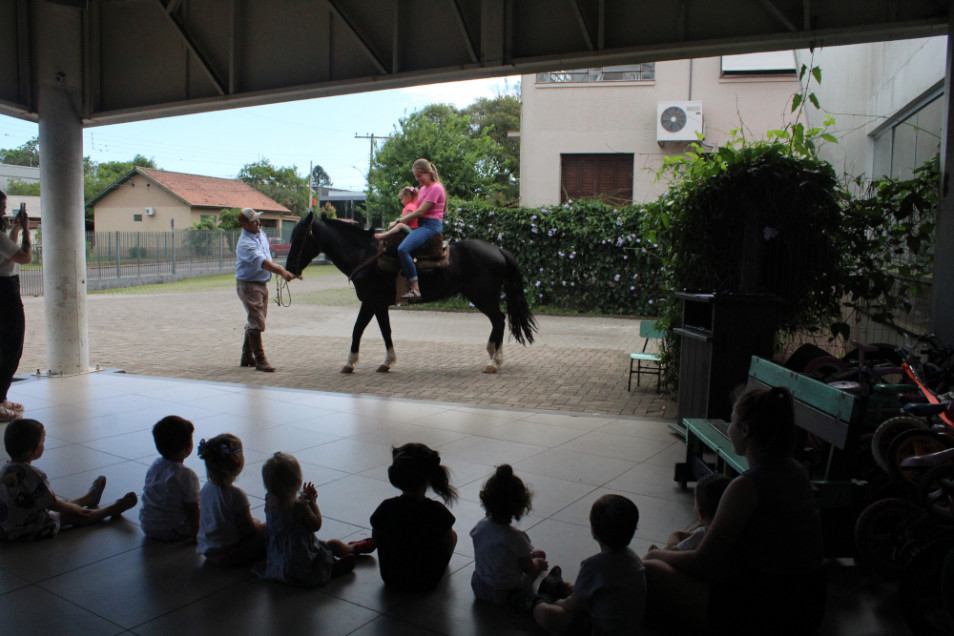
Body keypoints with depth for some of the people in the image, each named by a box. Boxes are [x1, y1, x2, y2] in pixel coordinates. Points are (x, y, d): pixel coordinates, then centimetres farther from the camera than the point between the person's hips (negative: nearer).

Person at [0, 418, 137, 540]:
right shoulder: (33, 475, -31)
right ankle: (112, 509, 21)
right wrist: (74, 508, -3)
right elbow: (52, 503, -21)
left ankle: (88, 498, 51)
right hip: (30, 531, -9)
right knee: (72, 516, 5)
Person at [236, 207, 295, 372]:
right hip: (248, 285, -9)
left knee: (255, 322, 16)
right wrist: (282, 272, -47)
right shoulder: (246, 243, -23)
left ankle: (247, 357, 29)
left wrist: (278, 267, 14)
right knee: (257, 323, -9)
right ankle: (260, 360, -1)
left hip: (263, 284, 9)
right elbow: (262, 263, -37)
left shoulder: (261, 234, 6)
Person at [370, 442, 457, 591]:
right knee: (453, 534, 19)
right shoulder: (437, 511, -22)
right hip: (428, 582, -1)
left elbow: (376, 542, -3)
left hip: (391, 580, 1)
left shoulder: (386, 508, -19)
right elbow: (448, 548, -9)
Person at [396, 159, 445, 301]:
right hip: (421, 225, 11)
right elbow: (417, 211, 20)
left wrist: (398, 221, -10)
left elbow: (420, 211, -15)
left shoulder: (436, 188, -10)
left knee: (403, 248, -30)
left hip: (431, 225, -11)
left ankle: (415, 289, -31)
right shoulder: (423, 189, 20)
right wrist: (400, 221, 4)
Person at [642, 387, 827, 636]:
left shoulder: (748, 485, -21)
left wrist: (660, 555, 2)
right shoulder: (795, 471, 5)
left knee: (648, 571, -9)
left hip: (767, 615, -9)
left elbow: (701, 562, -17)